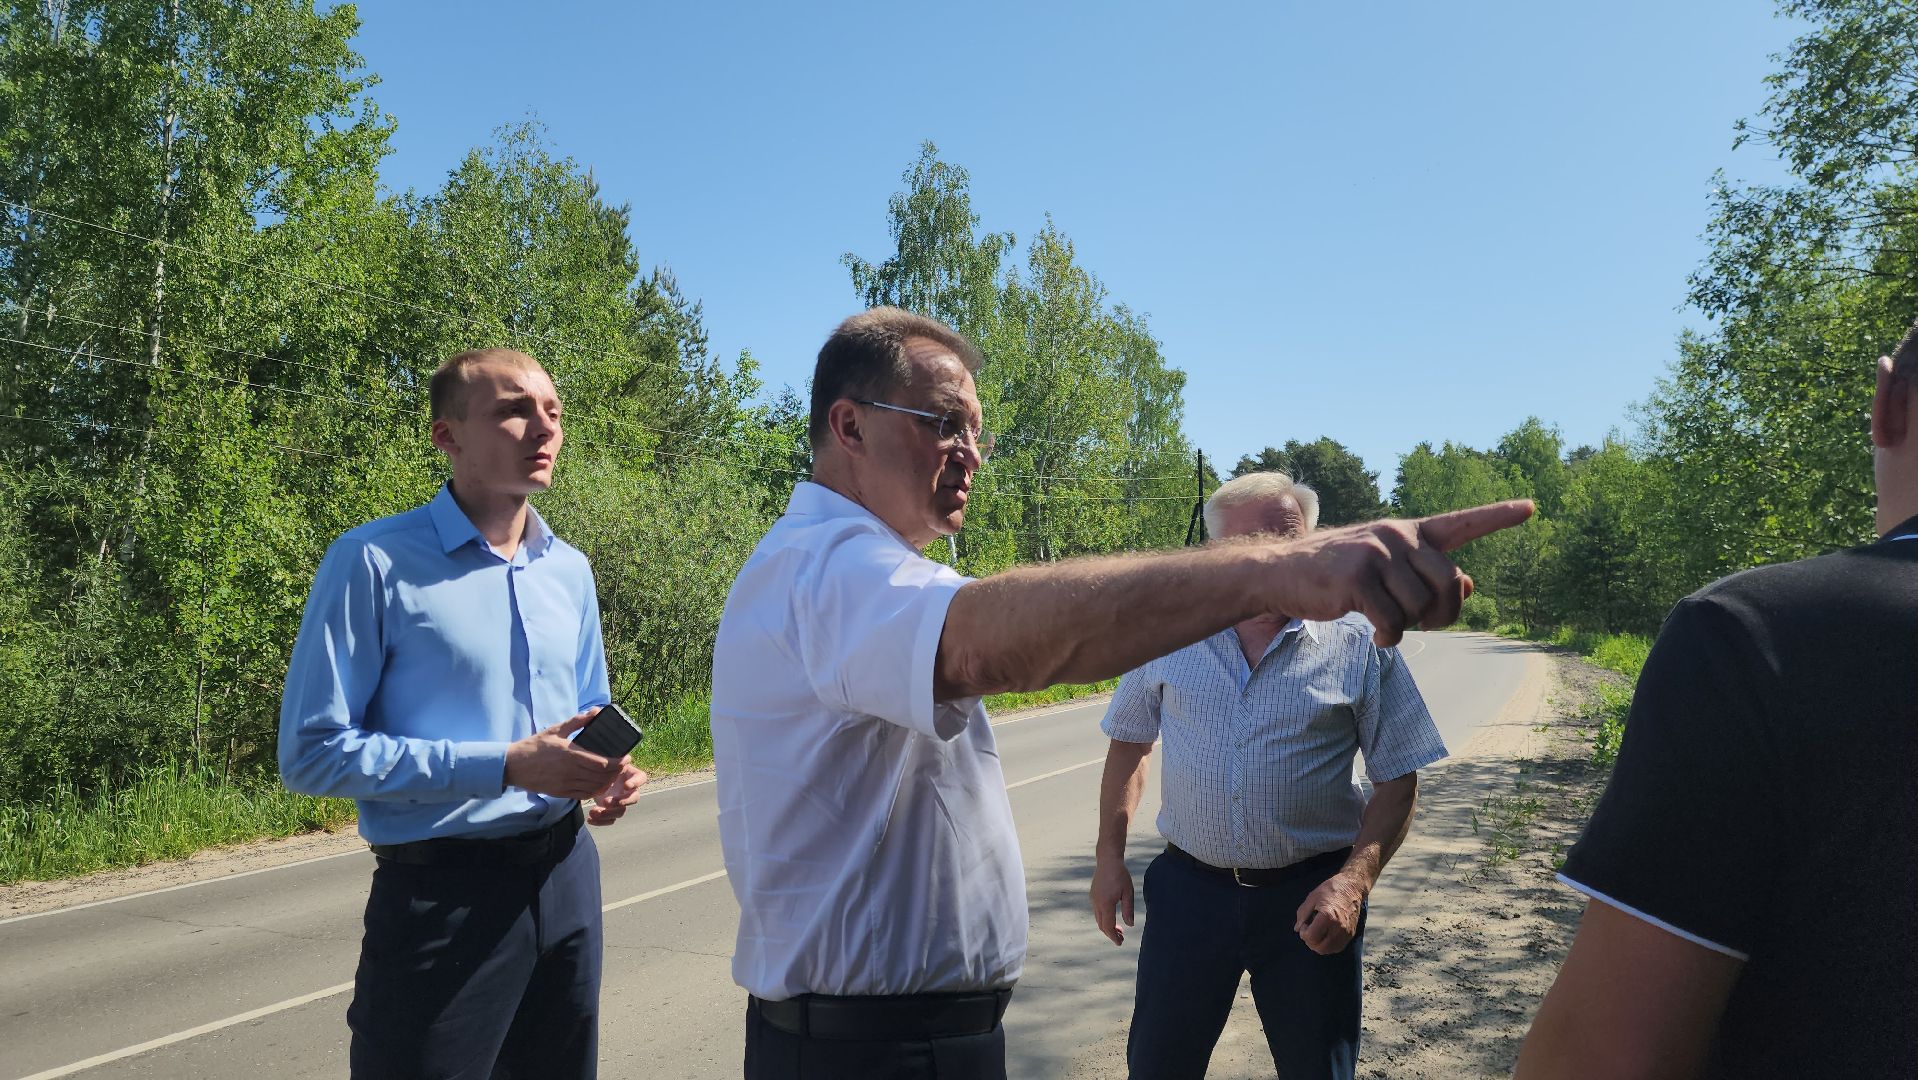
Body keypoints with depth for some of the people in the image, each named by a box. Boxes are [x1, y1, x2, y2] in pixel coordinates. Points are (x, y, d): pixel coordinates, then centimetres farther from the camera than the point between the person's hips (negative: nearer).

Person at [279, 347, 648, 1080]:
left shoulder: (571, 570, 8)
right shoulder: (375, 561, -12)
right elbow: (312, 751, -15)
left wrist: (608, 772, -4)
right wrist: (502, 766, -21)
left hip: (566, 875, 6)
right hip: (442, 890, -6)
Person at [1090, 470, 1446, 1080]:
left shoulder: (1359, 648, -5)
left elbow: (1396, 781, -3)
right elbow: (1129, 745, 11)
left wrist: (1354, 881, -16)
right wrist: (1109, 858, 6)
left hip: (1308, 897, -1)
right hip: (1188, 887, 2)